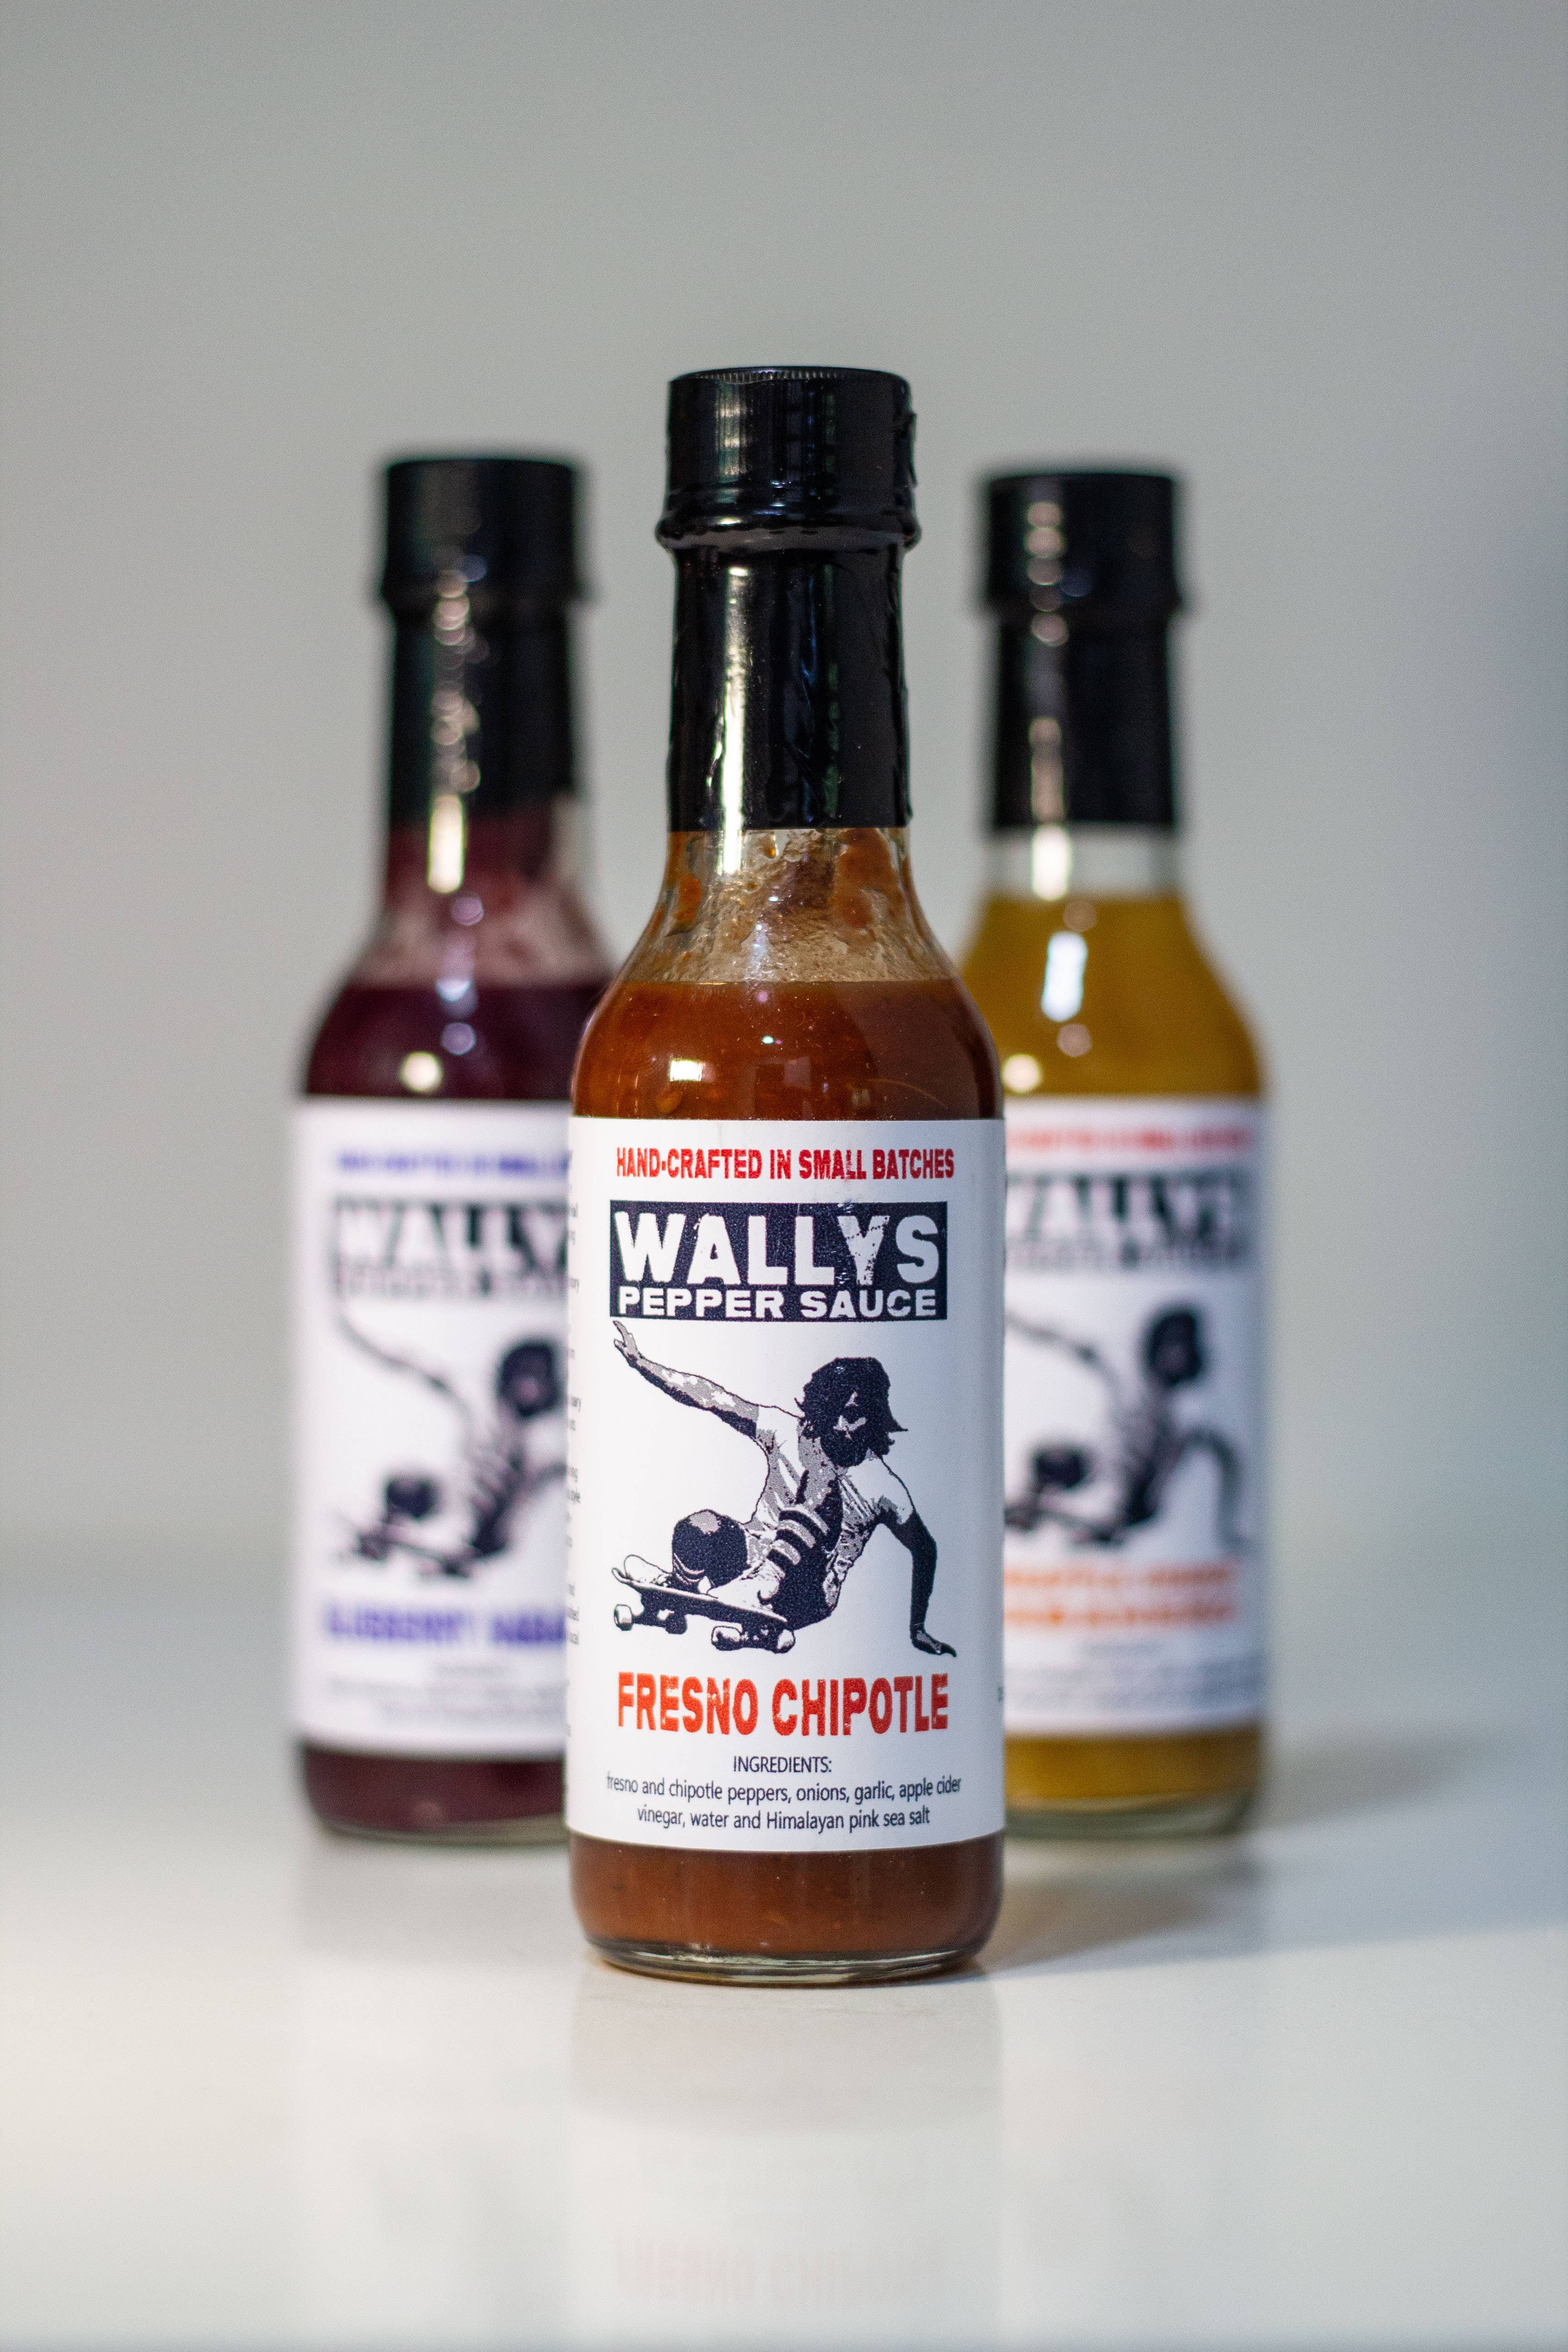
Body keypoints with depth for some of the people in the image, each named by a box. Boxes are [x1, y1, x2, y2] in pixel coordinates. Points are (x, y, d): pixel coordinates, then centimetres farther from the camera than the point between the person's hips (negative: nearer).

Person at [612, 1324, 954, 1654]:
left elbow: (924, 1548, 9)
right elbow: (712, 1398, -3)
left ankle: (759, 1595, -47)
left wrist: (918, 1629, 7)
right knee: (701, 1527, -35)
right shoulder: (789, 1432, 1)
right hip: (756, 1560, 2)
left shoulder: (883, 1486, -4)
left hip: (805, 1600, -2)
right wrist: (640, 1362, -10)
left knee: (826, 1491, -33)